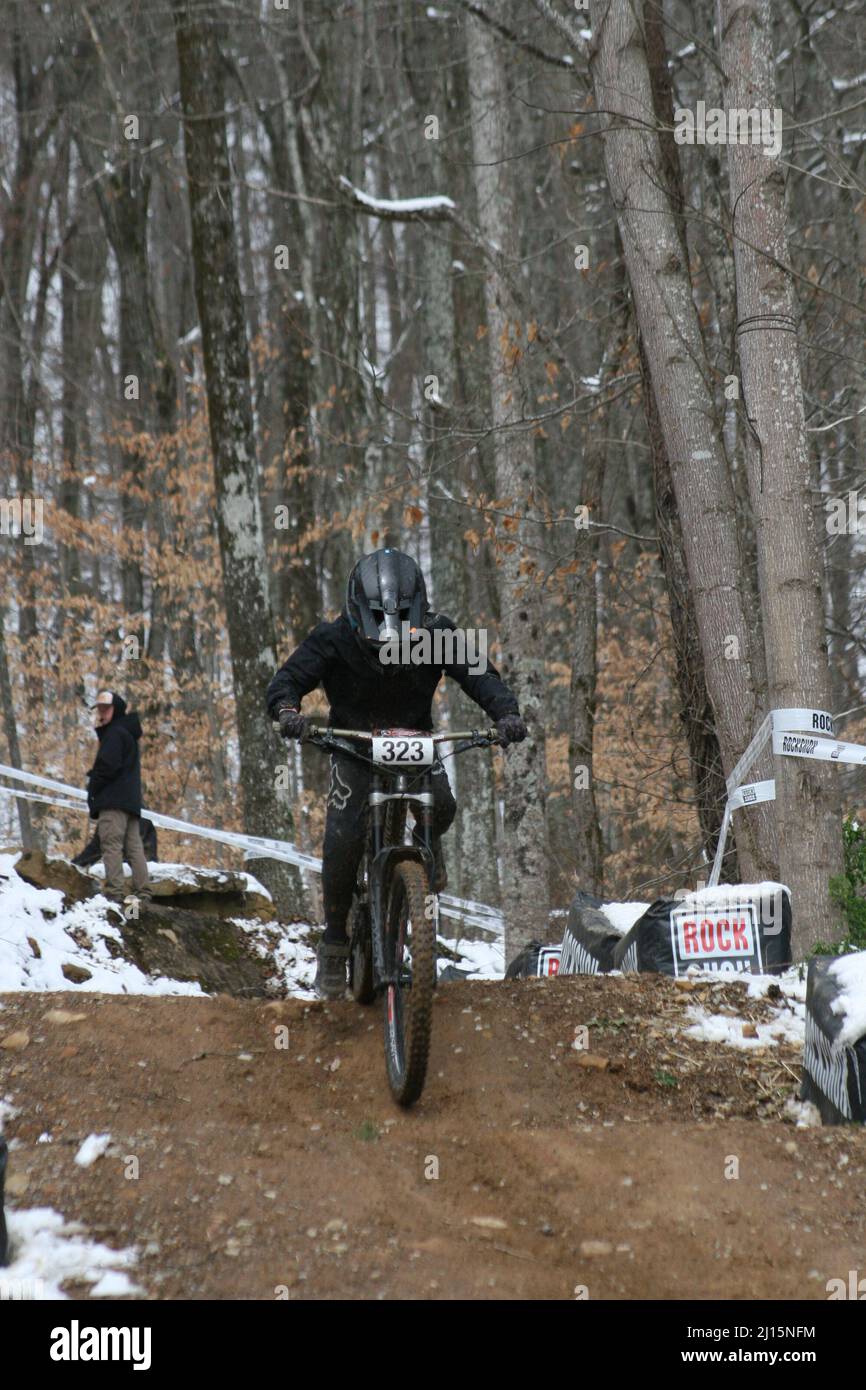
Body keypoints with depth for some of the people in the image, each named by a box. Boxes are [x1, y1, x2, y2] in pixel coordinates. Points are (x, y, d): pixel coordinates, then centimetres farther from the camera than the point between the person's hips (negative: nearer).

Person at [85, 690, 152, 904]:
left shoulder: (115, 733, -6)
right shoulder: (128, 733, 25)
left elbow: (108, 766, -16)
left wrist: (93, 790, -4)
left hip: (113, 800, -10)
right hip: (131, 801, 10)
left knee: (111, 846, -14)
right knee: (134, 847, 5)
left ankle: (114, 892, -22)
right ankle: (143, 892, 0)